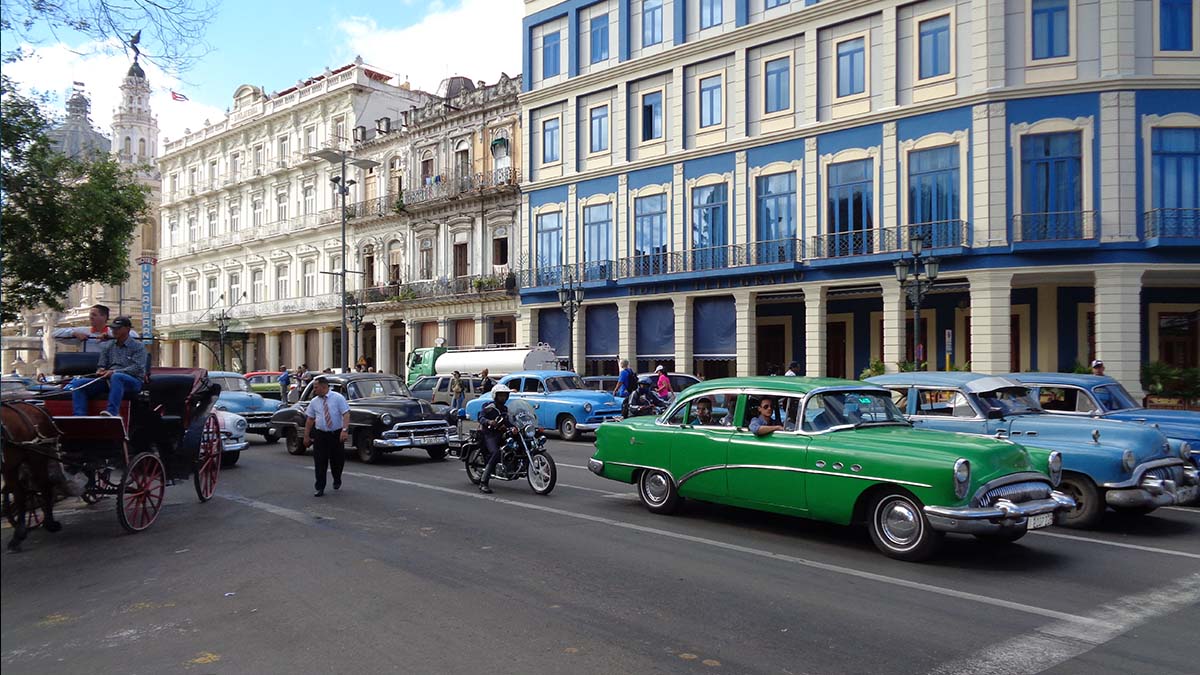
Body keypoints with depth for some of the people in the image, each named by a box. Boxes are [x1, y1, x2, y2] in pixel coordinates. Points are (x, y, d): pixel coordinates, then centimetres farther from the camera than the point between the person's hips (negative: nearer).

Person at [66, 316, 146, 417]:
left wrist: (114, 372, -21)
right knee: (78, 383, -11)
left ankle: (112, 413, -53)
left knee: (116, 377, -40)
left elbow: (137, 368, -10)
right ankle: (79, 416, -24)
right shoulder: (108, 345, 20)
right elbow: (102, 365, 21)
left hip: (132, 381, -6)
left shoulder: (138, 346, 3)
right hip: (109, 380, 6)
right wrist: (101, 371, -5)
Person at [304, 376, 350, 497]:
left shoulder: (338, 398, -5)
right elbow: (310, 419, 11)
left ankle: (337, 482, 35)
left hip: (337, 434, -2)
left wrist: (344, 430, -24)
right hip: (320, 435, 2)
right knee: (320, 462, -2)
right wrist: (306, 436, 8)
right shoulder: (314, 402, 6)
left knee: (337, 461, 8)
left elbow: (346, 414, -12)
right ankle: (320, 488, 6)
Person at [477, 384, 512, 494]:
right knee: (495, 453, -30)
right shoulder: (489, 406, -2)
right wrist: (488, 421, -36)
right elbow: (481, 417, -15)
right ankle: (483, 483, -31)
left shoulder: (505, 408, 21)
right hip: (489, 434, -8)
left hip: (501, 433, 8)